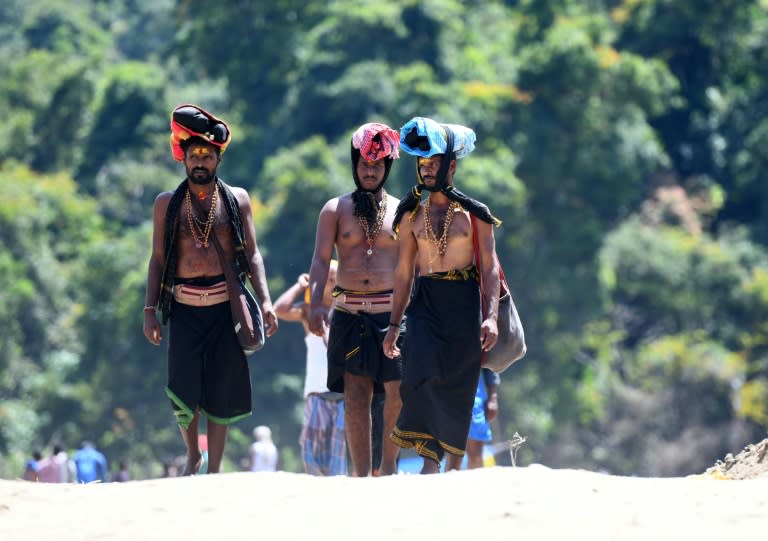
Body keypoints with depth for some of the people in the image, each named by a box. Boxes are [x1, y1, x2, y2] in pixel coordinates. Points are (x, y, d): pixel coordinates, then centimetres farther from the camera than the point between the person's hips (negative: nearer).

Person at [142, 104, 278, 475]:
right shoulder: (167, 204, 7)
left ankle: (214, 471, 10)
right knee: (183, 389, -8)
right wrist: (150, 310, 2)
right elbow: (157, 259, 9)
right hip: (185, 307, 0)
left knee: (221, 391, 1)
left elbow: (252, 253, 8)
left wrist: (265, 301, -3)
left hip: (226, 305, 0)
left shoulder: (237, 200, 8)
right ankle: (193, 455, 17)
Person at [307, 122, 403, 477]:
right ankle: (361, 474, 0)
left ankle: (389, 464, 8)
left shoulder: (400, 211, 10)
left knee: (398, 390, -9)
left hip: (392, 311, 0)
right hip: (349, 312, 0)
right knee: (355, 394, -3)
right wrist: (315, 304, -14)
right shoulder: (335, 209, 9)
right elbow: (321, 259, 0)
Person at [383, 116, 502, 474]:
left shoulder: (474, 213, 2)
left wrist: (491, 317, -12)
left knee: (457, 388, 0)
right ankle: (430, 461, -12)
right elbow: (404, 272, 14)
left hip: (463, 304, -1)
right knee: (421, 377, -17)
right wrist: (394, 323, 12)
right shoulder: (413, 214, 10)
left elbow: (490, 268, 0)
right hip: (424, 303, 1)